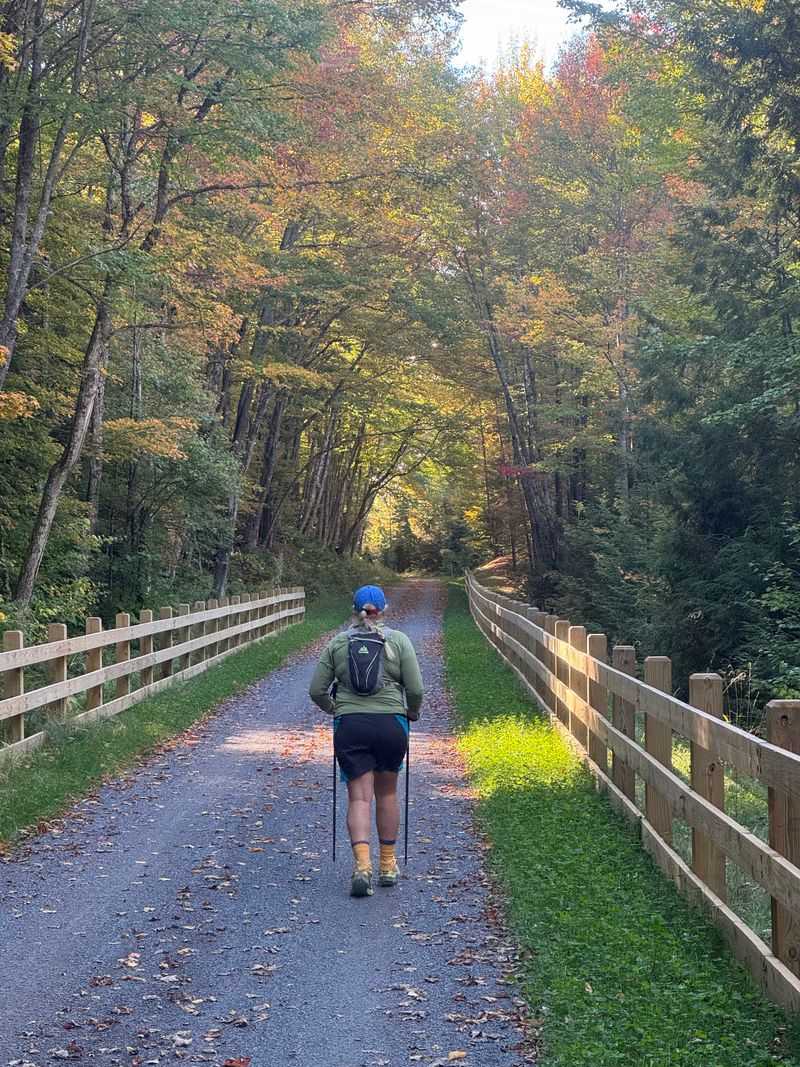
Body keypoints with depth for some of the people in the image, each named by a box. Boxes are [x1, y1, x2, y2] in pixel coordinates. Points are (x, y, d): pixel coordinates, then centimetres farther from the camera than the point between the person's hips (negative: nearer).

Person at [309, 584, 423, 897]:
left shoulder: (337, 643, 6)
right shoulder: (399, 640, 2)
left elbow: (317, 691, 4)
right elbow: (416, 689, -4)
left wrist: (334, 708, 23)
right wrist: (412, 712, 15)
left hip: (350, 726, 0)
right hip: (391, 724, 0)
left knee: (359, 798, 1)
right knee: (387, 793, 16)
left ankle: (362, 864, -17)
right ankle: (388, 866, 25)